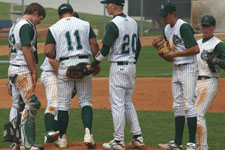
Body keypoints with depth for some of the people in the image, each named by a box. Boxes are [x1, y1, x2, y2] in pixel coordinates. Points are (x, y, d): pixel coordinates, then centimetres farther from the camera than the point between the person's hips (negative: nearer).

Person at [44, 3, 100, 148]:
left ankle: (62, 138, 13)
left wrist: (58, 56, 12)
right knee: (85, 101, 7)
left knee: (63, 103, 8)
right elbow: (94, 45, 0)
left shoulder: (54, 28, 2)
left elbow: (48, 51, -6)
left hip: (65, 65, -1)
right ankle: (88, 133, -12)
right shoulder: (85, 24, 6)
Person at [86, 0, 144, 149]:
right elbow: (138, 47, 16)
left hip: (118, 67, -8)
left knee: (117, 103, -3)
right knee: (128, 102, 16)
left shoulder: (113, 24, -15)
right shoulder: (133, 22, 10)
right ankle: (137, 137, 13)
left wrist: (92, 65, -7)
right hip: (131, 67, 8)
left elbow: (105, 50, -18)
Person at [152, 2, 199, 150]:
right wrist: (158, 46, 1)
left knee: (188, 104, -11)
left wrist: (175, 54, -18)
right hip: (176, 69, 9)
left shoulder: (183, 27, -14)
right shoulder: (167, 29, 13)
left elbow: (196, 49, -23)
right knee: (177, 106, 9)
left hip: (188, 69, -9)